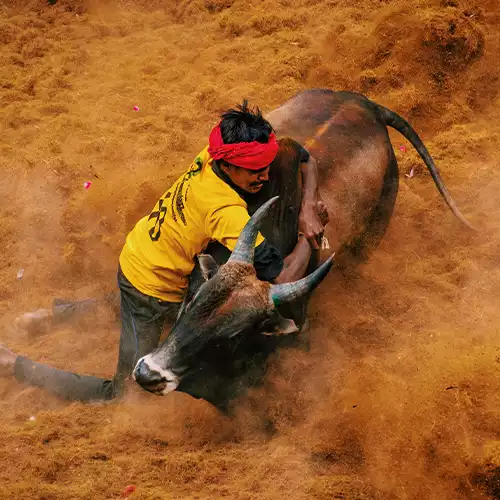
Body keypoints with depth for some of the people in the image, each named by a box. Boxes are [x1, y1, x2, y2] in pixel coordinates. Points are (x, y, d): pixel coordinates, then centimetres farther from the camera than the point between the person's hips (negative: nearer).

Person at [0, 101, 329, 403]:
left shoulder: (212, 156, -14)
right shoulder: (228, 212, -36)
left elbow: (305, 159, -1)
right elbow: (284, 279, -36)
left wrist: (308, 207, -17)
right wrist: (310, 235, -20)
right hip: (153, 287, -9)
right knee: (125, 394, -2)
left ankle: (71, 310, 39)